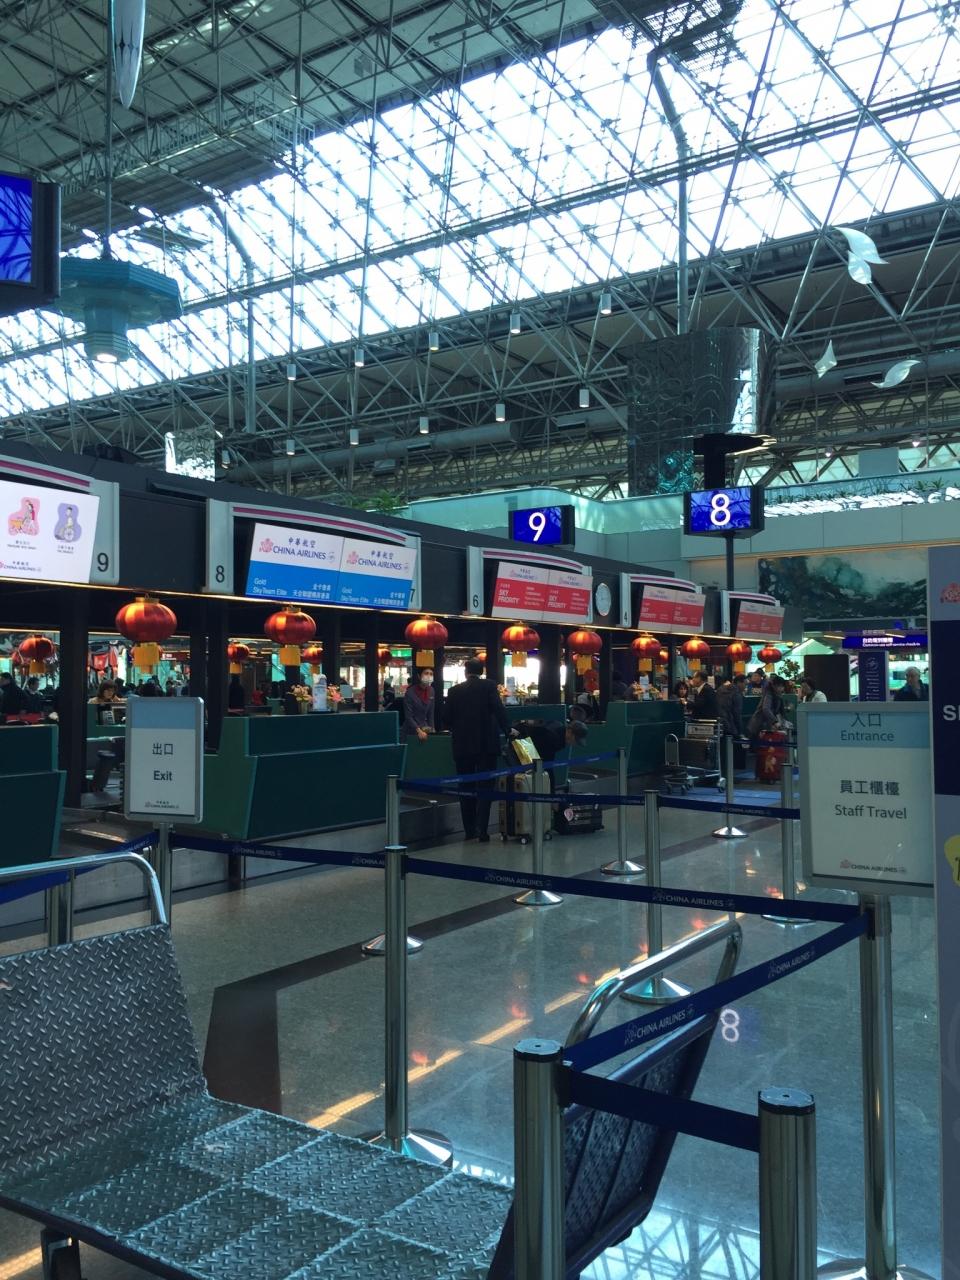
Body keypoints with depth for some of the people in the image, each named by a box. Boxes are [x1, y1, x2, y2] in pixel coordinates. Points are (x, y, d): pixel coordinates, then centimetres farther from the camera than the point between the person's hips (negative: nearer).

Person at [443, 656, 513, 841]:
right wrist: (508, 730, -2)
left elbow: (446, 719, 3)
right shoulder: (489, 686, -3)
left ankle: (469, 830, 13)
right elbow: (498, 709, -13)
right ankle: (482, 831, -6)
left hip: (462, 745, 2)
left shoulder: (455, 690, 2)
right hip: (486, 744, -2)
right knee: (484, 787, 2)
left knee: (466, 788, 11)